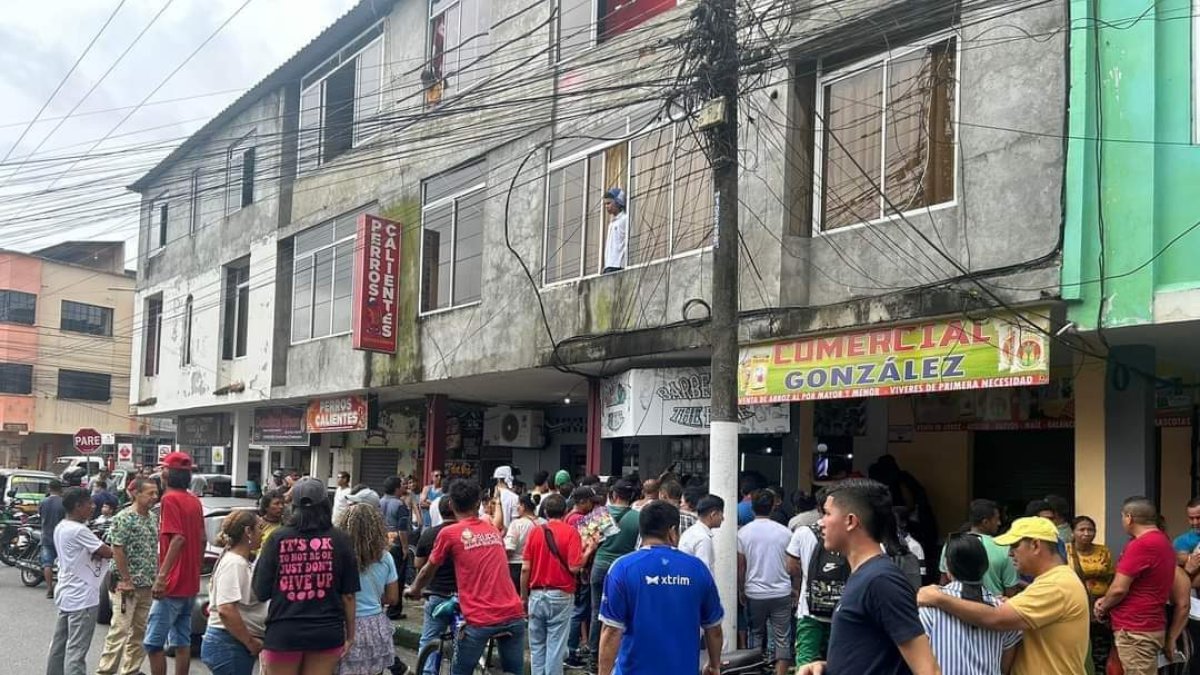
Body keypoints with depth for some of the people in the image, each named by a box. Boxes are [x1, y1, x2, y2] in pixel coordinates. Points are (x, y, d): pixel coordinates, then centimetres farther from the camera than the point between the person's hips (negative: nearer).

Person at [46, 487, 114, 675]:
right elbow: (108, 552, -16)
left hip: (66, 594, 10)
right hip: (82, 597, -10)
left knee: (59, 643, 16)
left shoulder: (60, 527, 10)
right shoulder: (79, 530, -19)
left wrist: (95, 554, -9)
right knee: (76, 649, -10)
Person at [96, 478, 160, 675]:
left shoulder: (154, 518, 10)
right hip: (127, 586, -7)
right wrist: (126, 580, -15)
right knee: (120, 630, -7)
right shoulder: (124, 518, -12)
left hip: (148, 585, 7)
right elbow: (117, 550, -15)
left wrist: (157, 577, 10)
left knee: (140, 631, 11)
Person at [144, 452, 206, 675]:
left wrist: (161, 577, -27)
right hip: (191, 584, 8)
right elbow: (203, 539, 17)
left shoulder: (170, 499, -13)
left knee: (153, 642, -5)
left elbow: (178, 538, -24)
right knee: (182, 641, 12)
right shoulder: (195, 501, 11)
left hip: (173, 584, -8)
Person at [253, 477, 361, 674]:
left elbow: (261, 591, -4)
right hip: (326, 633, 1)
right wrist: (350, 634, 9)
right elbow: (348, 594, -2)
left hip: (283, 633, 0)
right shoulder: (340, 540, -5)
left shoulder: (278, 539, -7)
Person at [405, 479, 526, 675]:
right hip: (513, 614, 4)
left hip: (481, 619, -4)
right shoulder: (494, 530, 15)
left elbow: (429, 571, 13)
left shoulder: (449, 533, 0)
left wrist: (413, 590, 34)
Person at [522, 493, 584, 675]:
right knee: (555, 645, 2)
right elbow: (574, 567, -15)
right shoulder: (571, 532, -7)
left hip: (537, 595, 3)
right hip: (561, 595, -2)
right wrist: (587, 552, 4)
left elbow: (525, 568, -2)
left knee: (537, 645, 13)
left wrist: (524, 596, 9)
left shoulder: (535, 532, 0)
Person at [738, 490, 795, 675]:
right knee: (782, 639, 5)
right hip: (781, 593, 0)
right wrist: (794, 588, 20)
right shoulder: (785, 532, -4)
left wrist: (741, 591, 12)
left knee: (756, 635, 16)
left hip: (754, 594, 1)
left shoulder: (743, 533, -5)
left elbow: (740, 567, -1)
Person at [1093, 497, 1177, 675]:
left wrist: (1102, 607, 1)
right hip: (1146, 626, 10)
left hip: (1136, 631, -10)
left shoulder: (1141, 545, -20)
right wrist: (1107, 601, 9)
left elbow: (1119, 588, -18)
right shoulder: (1162, 540, 13)